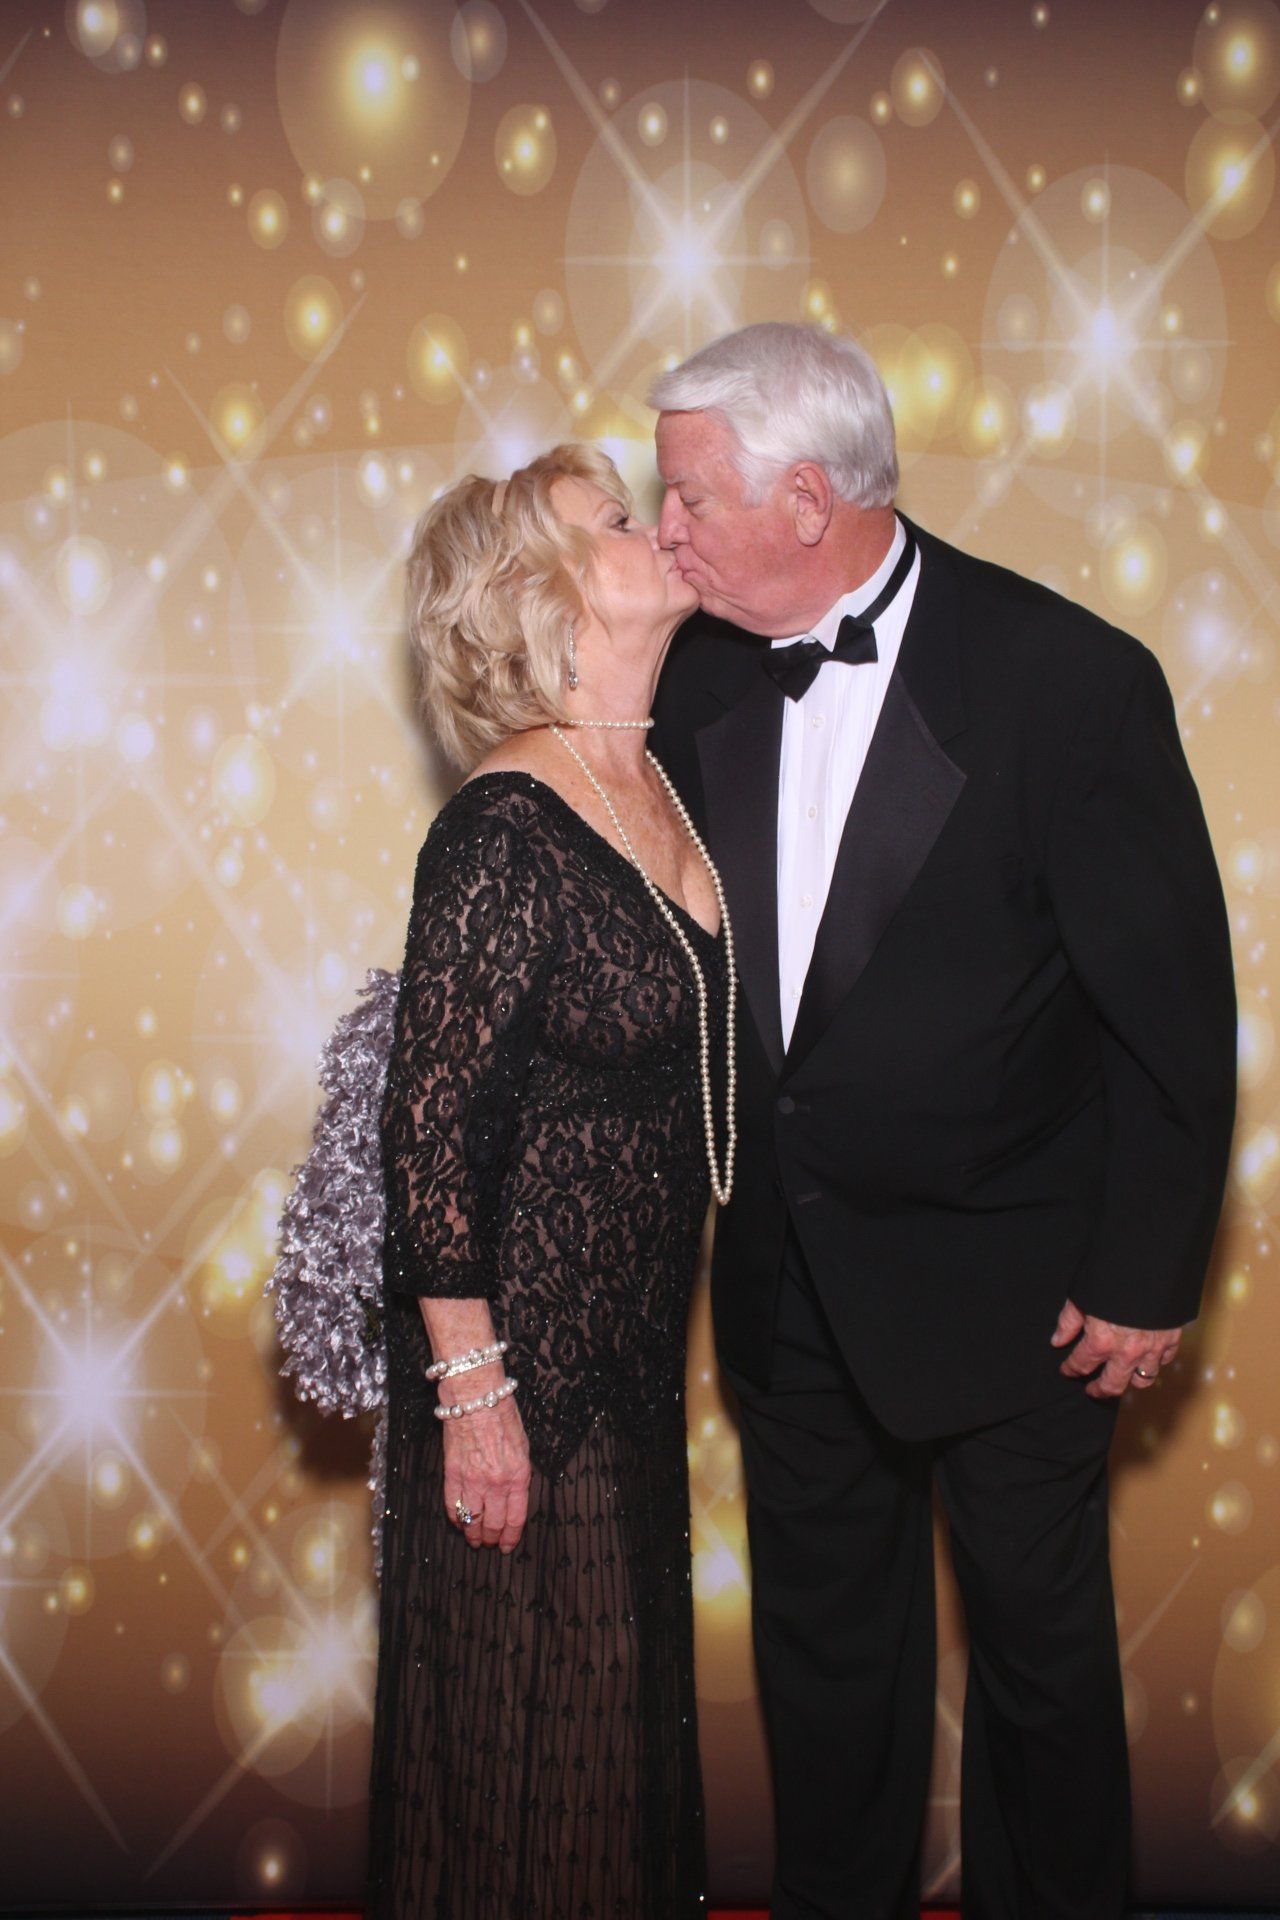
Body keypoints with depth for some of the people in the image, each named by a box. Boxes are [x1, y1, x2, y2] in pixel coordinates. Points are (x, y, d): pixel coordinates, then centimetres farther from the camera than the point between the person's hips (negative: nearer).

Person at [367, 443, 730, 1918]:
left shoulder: (657, 786, 3)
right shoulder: (504, 832, -23)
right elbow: (433, 1129, -22)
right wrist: (470, 1386, -18)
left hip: (638, 1331, 8)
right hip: (525, 1333, -8)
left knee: (629, 1667, 23)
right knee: (528, 1696, 10)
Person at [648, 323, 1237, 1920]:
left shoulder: (1069, 678, -19)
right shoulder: (704, 670, -4)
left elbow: (1173, 1007, -13)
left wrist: (1144, 1277, -11)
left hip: (1005, 1283, -4)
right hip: (786, 1274, 5)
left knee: (1040, 1641, 15)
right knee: (824, 1635, 21)